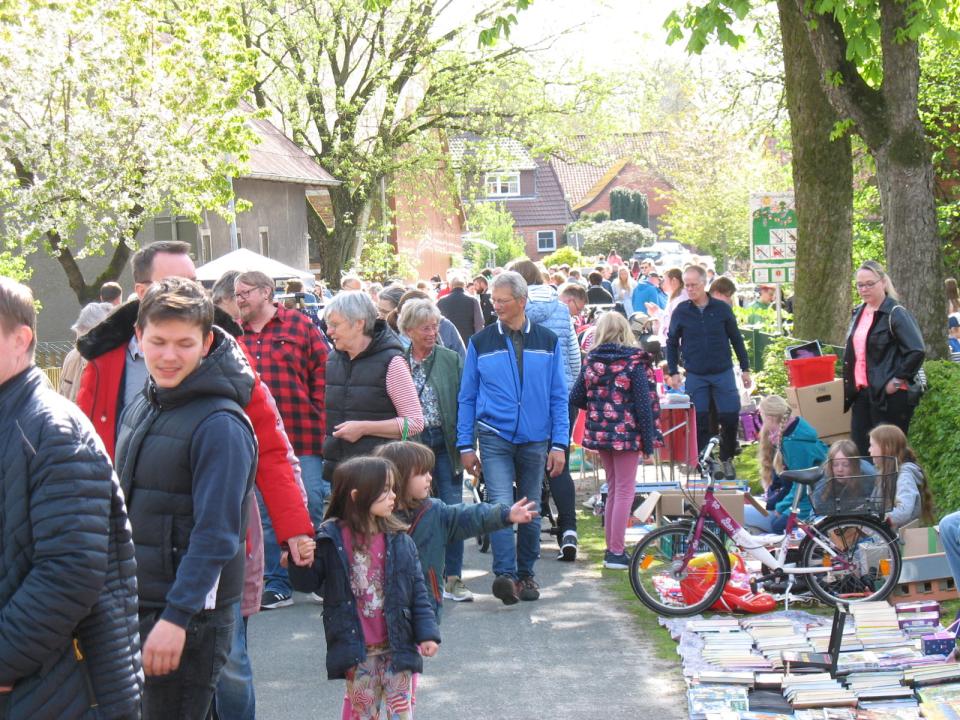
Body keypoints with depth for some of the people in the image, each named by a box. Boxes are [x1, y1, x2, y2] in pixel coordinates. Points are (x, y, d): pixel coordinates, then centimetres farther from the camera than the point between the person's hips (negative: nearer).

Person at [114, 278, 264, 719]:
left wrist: (176, 617, -26)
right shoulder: (138, 409, 9)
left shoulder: (220, 425, -16)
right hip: (133, 605, 8)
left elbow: (216, 534, -21)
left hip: (190, 615, -8)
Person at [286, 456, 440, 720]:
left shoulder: (400, 541, -1)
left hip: (397, 646, 1)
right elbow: (308, 583, -1)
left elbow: (417, 589, 2)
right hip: (357, 651, -1)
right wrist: (301, 563, -22)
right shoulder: (331, 540, -5)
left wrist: (427, 632, -3)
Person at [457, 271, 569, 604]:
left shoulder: (547, 342, 6)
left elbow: (558, 397, 7)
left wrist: (559, 445, 0)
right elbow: (467, 397, 6)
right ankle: (505, 575, -22)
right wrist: (465, 445, 1)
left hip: (535, 439, 2)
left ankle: (525, 574, 22)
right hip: (494, 438, -2)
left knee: (531, 510, 9)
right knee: (500, 506, -17)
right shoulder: (481, 342, 3)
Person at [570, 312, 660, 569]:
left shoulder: (591, 361, 2)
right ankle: (617, 552, -1)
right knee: (625, 490, 2)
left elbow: (576, 398, 5)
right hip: (626, 433, -5)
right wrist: (648, 440, -6)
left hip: (599, 432, 5)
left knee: (613, 488, 17)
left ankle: (612, 548, 20)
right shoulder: (634, 361, -9)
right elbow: (644, 402, -11)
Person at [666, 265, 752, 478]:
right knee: (699, 422, 1)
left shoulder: (722, 309, 0)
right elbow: (672, 343, 9)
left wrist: (745, 369, 7)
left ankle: (726, 459, 17)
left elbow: (736, 339, 8)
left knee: (730, 417, -3)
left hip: (723, 373, 0)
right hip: (695, 376, 0)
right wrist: (673, 372, 3)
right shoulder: (680, 312, 0)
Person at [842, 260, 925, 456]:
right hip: (862, 393, 8)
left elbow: (916, 351, -20)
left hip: (889, 395, -8)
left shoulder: (895, 313, -10)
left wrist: (898, 381, -16)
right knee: (859, 449, 7)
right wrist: (850, 386, 16)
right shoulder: (859, 313, 14)